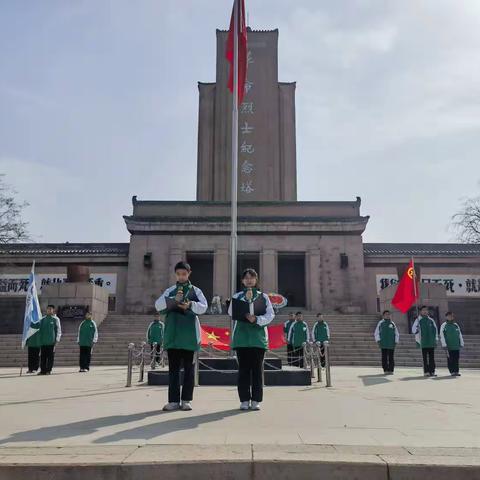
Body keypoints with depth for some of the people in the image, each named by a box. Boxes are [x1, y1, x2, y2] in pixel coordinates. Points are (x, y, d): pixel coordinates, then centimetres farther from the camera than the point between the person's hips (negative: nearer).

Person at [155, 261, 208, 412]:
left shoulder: (195, 290, 8)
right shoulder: (170, 291, 13)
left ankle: (186, 400, 9)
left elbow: (204, 307, -5)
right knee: (173, 367, 3)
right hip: (173, 333, 2)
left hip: (189, 333, -1)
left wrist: (191, 305, -24)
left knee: (188, 367, 3)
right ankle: (173, 400, 8)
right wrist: (173, 300, -17)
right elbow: (158, 305, -1)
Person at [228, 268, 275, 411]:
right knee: (243, 368, 1)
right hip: (241, 336, 0)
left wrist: (257, 319, -16)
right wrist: (246, 299, -12)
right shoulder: (237, 296, 12)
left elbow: (270, 315, 2)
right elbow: (231, 312, -4)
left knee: (257, 369, 0)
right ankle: (244, 400, 8)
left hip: (258, 337, 0)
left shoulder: (263, 296, 11)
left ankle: (256, 400, 6)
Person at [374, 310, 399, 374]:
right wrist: (378, 340, -1)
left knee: (391, 357, 0)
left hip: (391, 344, 1)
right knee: (384, 357, 0)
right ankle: (385, 370, 5)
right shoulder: (380, 323, 7)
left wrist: (396, 342, 7)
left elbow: (397, 334, 15)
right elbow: (376, 333, 8)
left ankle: (391, 370, 5)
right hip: (383, 344, -1)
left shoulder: (392, 324, 11)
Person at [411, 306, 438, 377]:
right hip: (424, 343, -3)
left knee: (432, 358, 5)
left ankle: (432, 371, 9)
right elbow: (413, 329, -1)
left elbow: (435, 330, 15)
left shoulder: (431, 320, 10)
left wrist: (436, 339, 10)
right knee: (425, 358, 0)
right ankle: (426, 371, 3)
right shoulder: (418, 320, 0)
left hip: (431, 342, 3)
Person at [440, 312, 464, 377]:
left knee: (456, 359, 4)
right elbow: (442, 336, -5)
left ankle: (457, 371, 11)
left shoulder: (456, 325, 13)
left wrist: (461, 344, 13)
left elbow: (460, 335, 18)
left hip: (456, 346, 4)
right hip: (449, 346, -4)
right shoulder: (444, 325, -1)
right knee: (450, 359, -3)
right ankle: (452, 372, 3)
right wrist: (444, 345, -10)